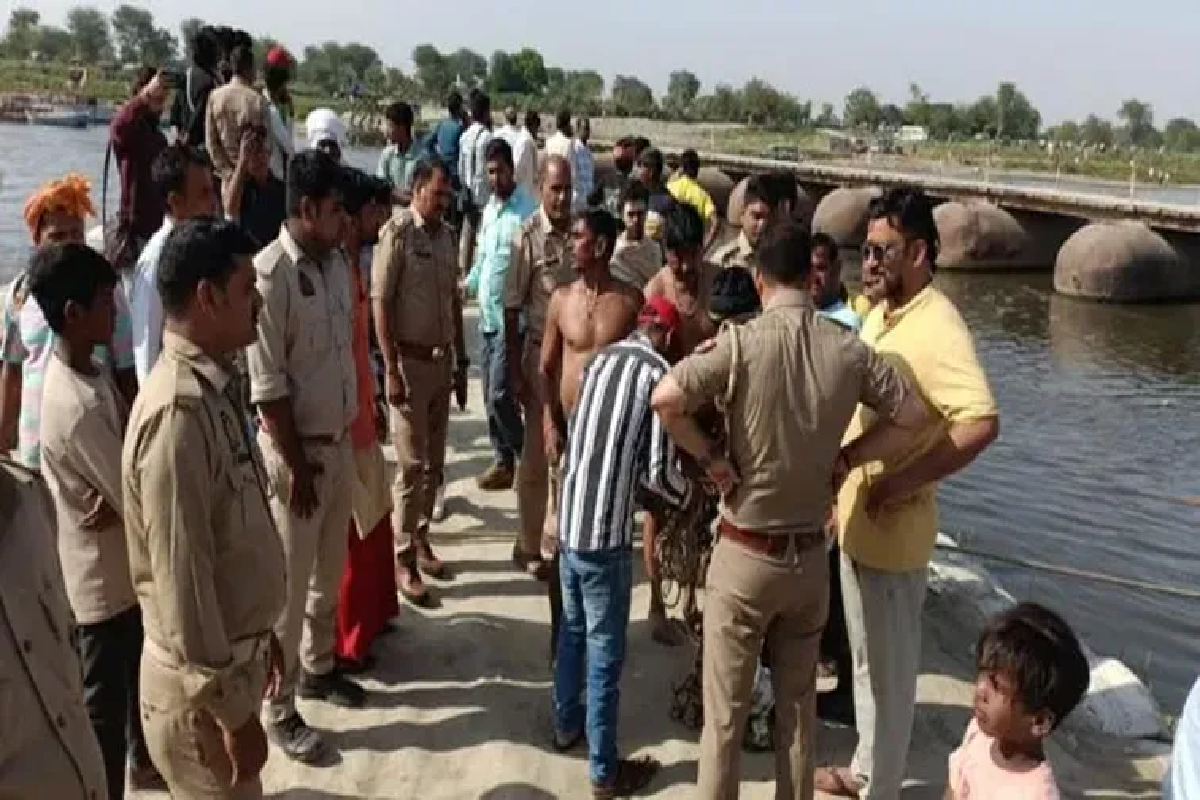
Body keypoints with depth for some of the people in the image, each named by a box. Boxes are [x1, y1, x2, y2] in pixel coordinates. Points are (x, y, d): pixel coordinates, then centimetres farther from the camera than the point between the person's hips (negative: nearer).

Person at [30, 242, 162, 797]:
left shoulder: (88, 371, -1)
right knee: (105, 698, 9)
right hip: (104, 576, -9)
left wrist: (119, 499, -17)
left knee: (138, 670, 28)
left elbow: (130, 444, 1)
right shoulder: (80, 407, -31)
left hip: (124, 565, 9)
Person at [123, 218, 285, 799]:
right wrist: (232, 713, -20)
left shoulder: (211, 387, 2)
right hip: (200, 685, -9)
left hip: (228, 655, 9)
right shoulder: (179, 412, -28)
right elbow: (181, 582, -26)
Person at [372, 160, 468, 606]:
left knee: (435, 462, 12)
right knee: (412, 464, -1)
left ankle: (421, 540, 27)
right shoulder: (396, 233, -11)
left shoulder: (447, 234, 9)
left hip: (442, 360, 6)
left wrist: (462, 360, 14)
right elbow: (380, 302, -14)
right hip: (410, 361, -6)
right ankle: (404, 559, 9)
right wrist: (391, 369, -17)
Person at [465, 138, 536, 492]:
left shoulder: (526, 210, -14)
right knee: (491, 397, 13)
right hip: (487, 315, 8)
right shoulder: (488, 209, 13)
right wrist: (467, 285, 10)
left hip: (511, 317, -8)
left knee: (499, 396, -7)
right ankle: (503, 460, 24)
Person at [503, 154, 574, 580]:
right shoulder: (528, 236, -12)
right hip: (542, 352, -4)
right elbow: (512, 309, -10)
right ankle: (528, 546, 20)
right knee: (537, 453, 6)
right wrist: (514, 370, -11)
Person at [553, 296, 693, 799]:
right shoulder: (657, 373, -10)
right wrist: (687, 495, 9)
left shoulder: (600, 359, 9)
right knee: (605, 649, 4)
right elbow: (658, 470, -12)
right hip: (605, 529, -7)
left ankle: (567, 724, 42)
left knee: (573, 629, 24)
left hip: (568, 516, 7)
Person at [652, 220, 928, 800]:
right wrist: (846, 457, 5)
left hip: (745, 555, -4)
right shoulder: (848, 350, -4)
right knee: (798, 704, 20)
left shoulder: (742, 342, -16)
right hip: (810, 555, 4)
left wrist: (712, 459, -14)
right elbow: (912, 415, 4)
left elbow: (665, 398, -27)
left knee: (725, 712, 10)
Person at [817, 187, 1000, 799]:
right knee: (865, 658, 22)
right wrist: (843, 488, 11)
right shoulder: (880, 315, 8)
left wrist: (903, 483, -25)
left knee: (889, 669, 9)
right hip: (854, 516, 9)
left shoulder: (937, 328, -21)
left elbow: (982, 423, -31)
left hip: (892, 526, -9)